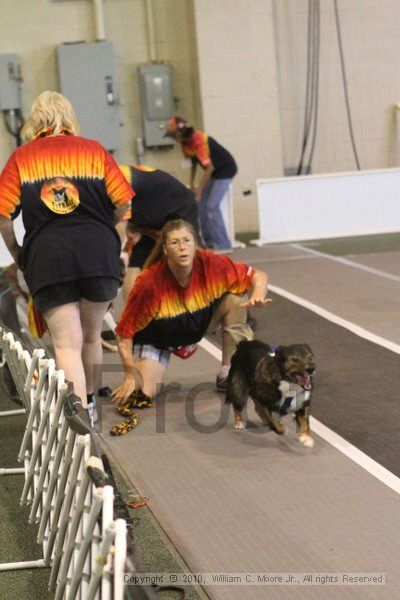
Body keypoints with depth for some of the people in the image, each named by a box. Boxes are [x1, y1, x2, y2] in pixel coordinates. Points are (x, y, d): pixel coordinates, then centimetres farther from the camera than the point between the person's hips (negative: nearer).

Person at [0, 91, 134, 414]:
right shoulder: (94, 150, 8)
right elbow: (123, 203, 3)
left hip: (46, 254, -2)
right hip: (99, 250, 2)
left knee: (67, 345, -1)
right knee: (91, 334, 20)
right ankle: (88, 403, 38)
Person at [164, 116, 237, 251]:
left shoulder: (198, 140, -29)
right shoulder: (185, 141, -3)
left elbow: (209, 167, -29)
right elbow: (194, 162, 11)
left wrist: (199, 189, -23)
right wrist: (192, 184, 6)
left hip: (225, 169, -9)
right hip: (214, 171, 9)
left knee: (212, 205, -16)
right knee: (201, 204, 5)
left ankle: (223, 244, -11)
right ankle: (209, 242, 10)